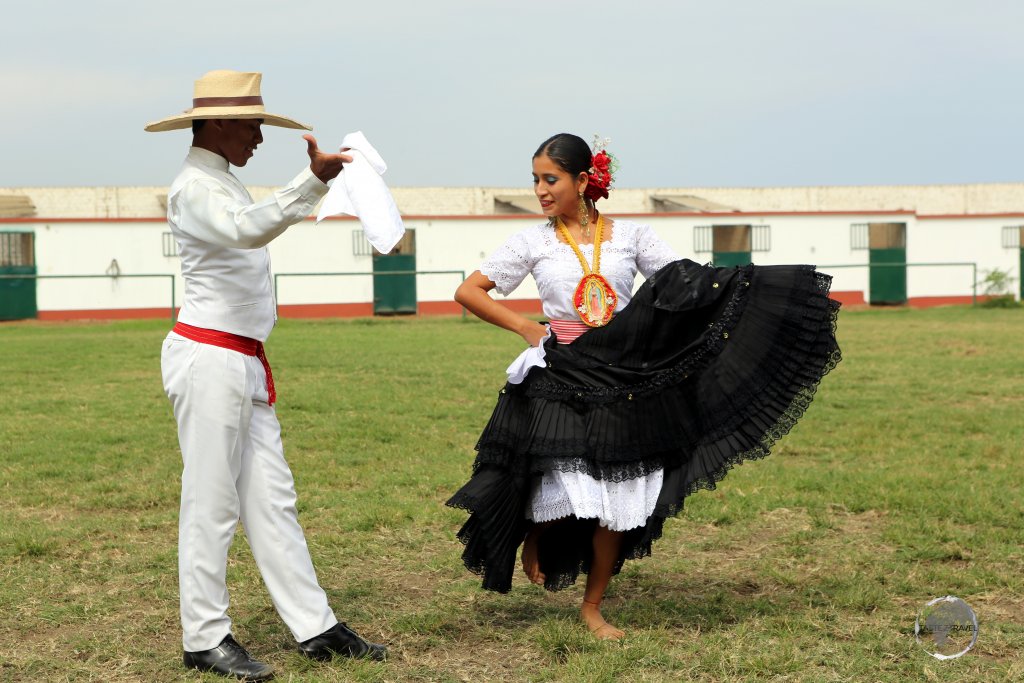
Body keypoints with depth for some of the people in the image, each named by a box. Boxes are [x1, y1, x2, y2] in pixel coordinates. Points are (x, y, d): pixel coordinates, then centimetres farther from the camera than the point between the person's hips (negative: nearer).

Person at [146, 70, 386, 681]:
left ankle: (314, 625, 12)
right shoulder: (195, 188, -14)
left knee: (272, 498, 9)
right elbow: (249, 228, -34)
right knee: (211, 502, -3)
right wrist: (313, 180, -44)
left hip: (245, 364, 10)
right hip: (209, 358, -10)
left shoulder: (222, 183, 18)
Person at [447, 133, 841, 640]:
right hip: (560, 379, -1)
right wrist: (524, 327, -6)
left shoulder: (631, 236, 5)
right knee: (568, 492, -14)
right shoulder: (533, 242, 3)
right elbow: (467, 292, 4)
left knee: (618, 503, 4)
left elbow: (691, 284, 1)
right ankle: (533, 537, 23)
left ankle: (593, 607, 23)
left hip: (624, 378, 2)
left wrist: (765, 287, -11)